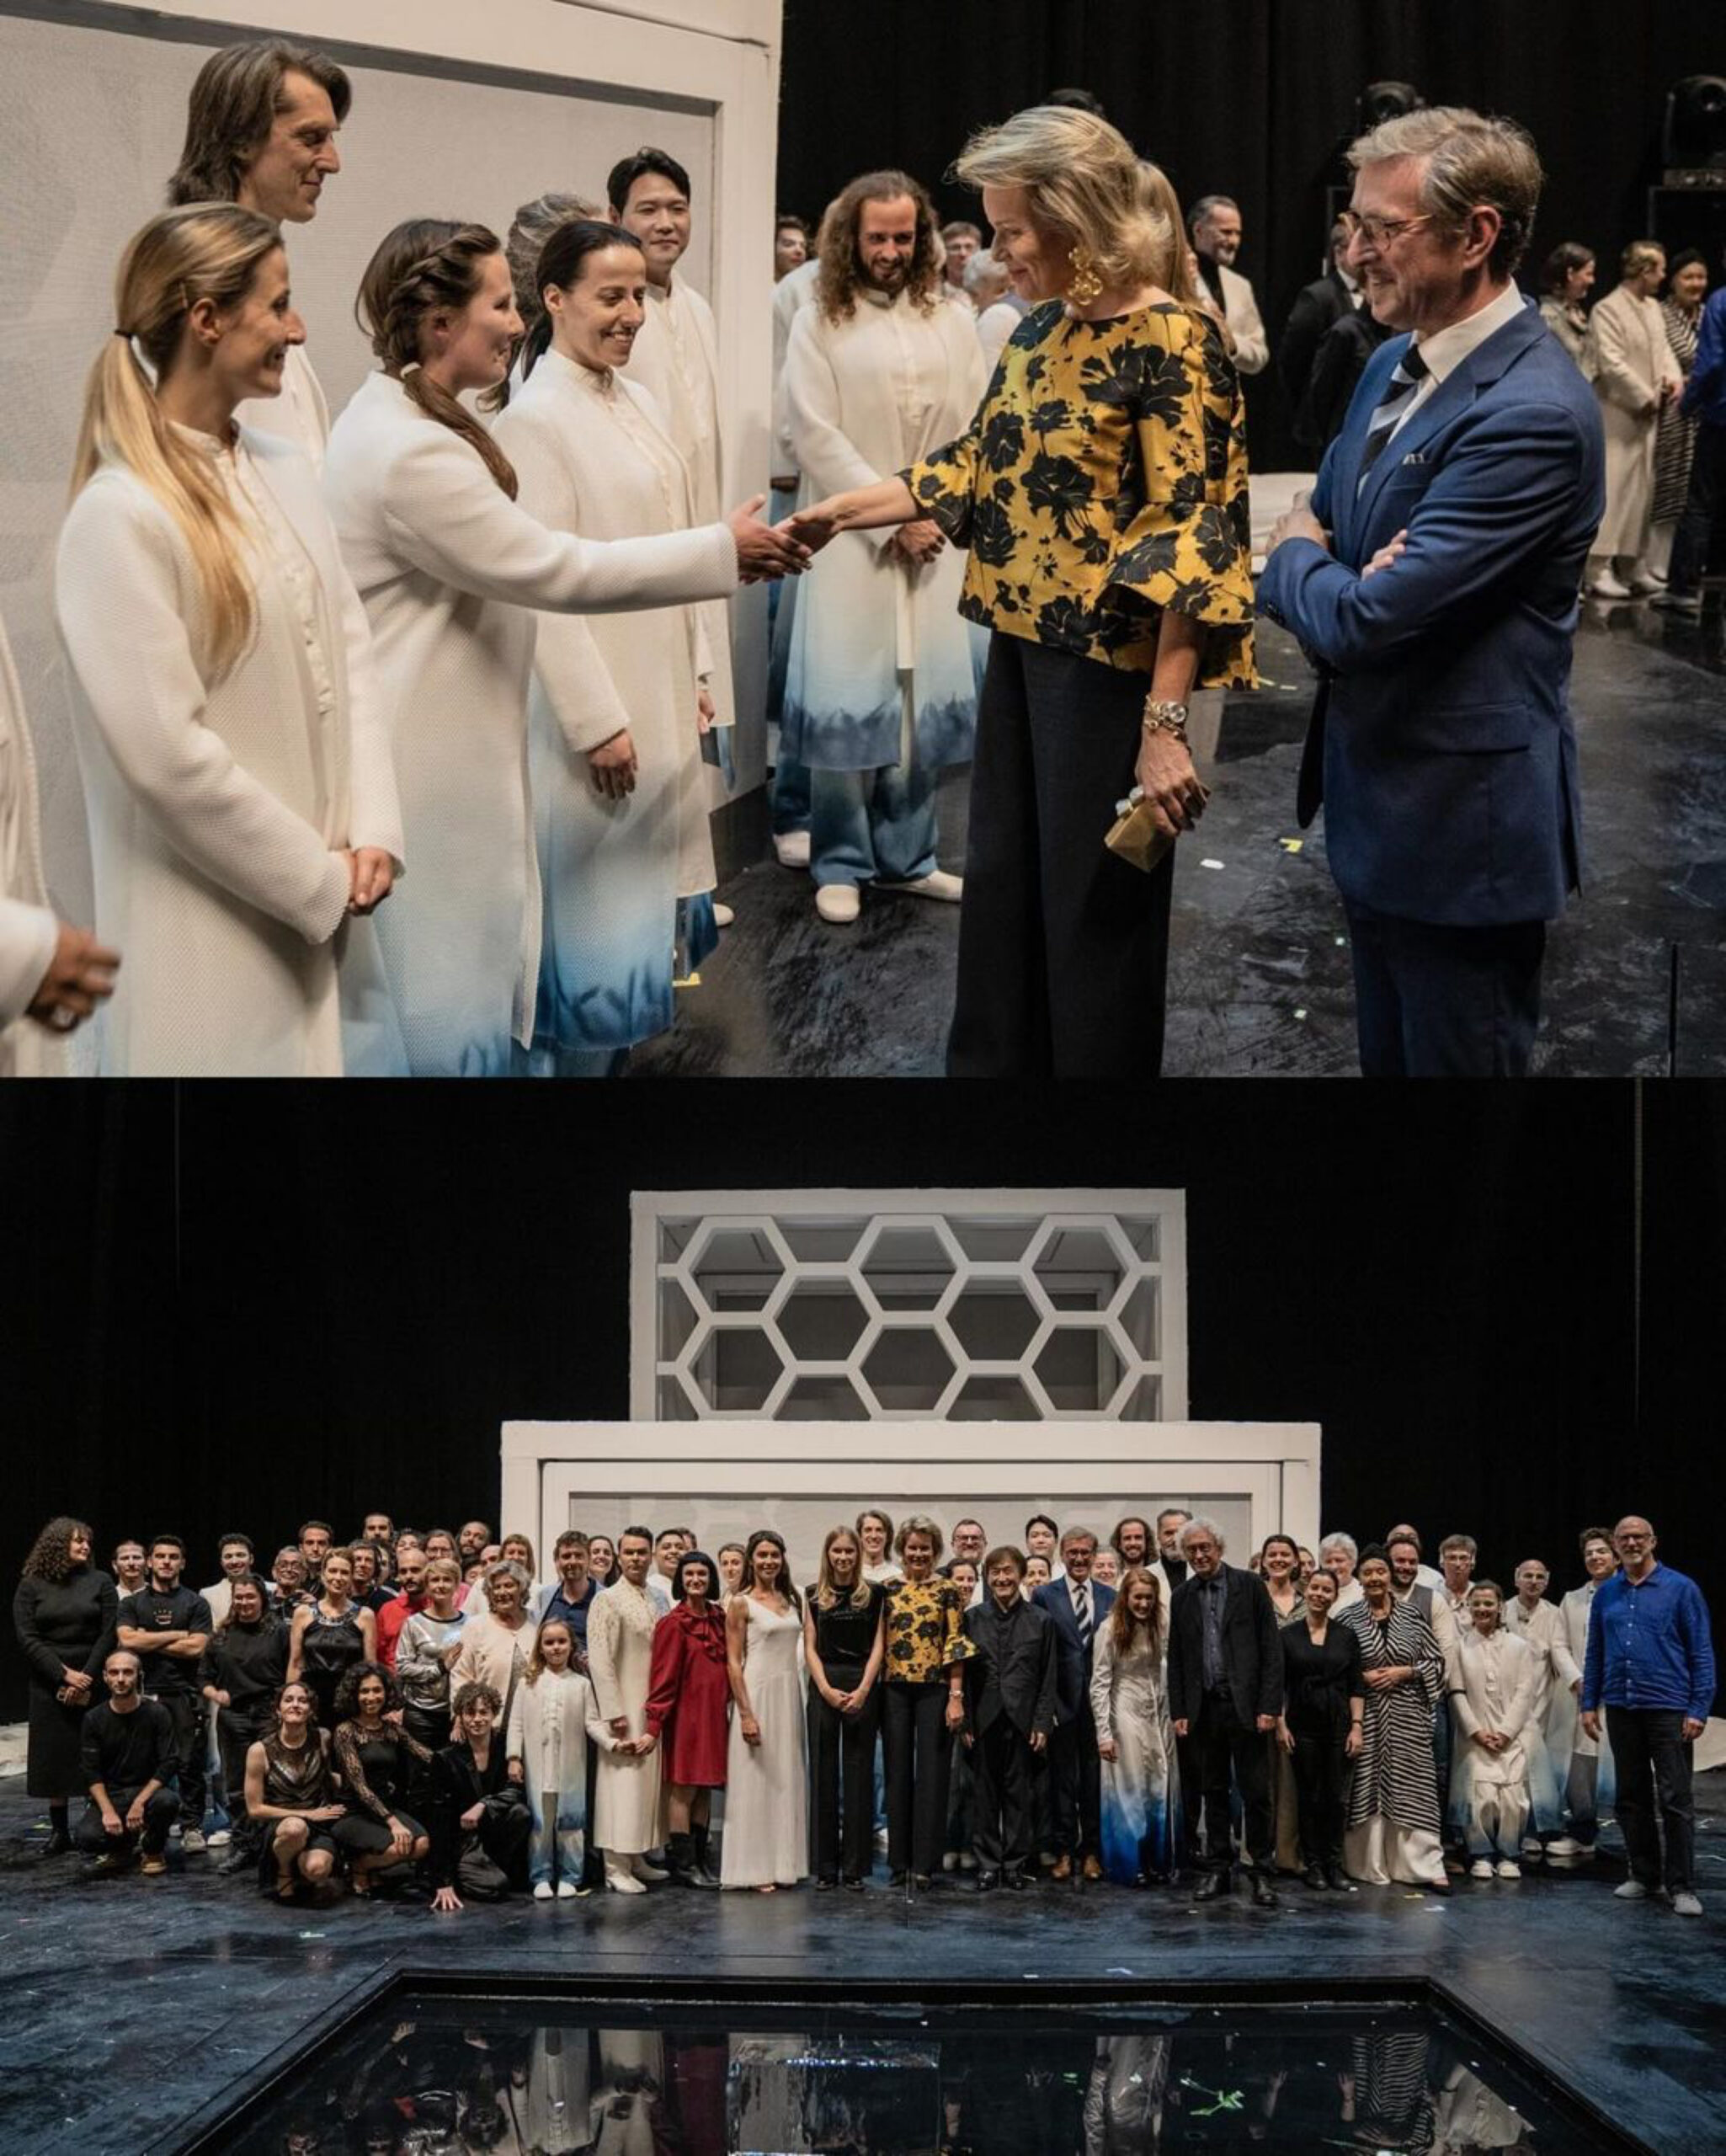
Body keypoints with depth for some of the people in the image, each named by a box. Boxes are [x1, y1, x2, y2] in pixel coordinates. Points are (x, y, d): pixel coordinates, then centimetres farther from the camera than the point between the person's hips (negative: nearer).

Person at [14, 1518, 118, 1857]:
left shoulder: (99, 1582, 4)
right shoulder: (31, 1586, 4)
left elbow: (108, 1635, -2)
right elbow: (27, 1638, -3)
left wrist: (86, 1678, -11)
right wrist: (65, 1675, -11)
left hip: (93, 1680, -1)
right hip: (49, 1685, 1)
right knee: (53, 1756, 2)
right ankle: (59, 1831, 8)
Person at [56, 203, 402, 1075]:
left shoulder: (285, 470, 5)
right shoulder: (120, 519, -17)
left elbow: (347, 651, 8)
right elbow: (167, 756, -18)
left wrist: (370, 837, -4)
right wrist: (322, 880, -11)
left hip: (327, 904, 7)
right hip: (215, 931, -6)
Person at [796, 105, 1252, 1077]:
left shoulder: (1172, 343, -16)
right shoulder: (1041, 329, 8)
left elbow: (1189, 538, -19)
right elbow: (983, 464, 19)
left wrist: (1165, 724, -23)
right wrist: (844, 511, 11)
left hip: (1108, 664, -8)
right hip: (1021, 645, 8)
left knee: (1098, 905, 3)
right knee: (1000, 888, 16)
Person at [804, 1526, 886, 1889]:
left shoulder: (874, 1593, 4)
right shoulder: (814, 1596, 8)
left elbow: (878, 1644, 1)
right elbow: (810, 1648, 5)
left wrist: (863, 1690, -10)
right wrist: (827, 1690, -8)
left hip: (862, 1686, -1)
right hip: (823, 1686, 1)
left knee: (858, 1775, -1)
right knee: (823, 1774, 1)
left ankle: (855, 1866, 2)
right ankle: (825, 1866, 5)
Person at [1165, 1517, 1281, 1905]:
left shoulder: (1249, 1587, 0)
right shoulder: (1182, 1597, 10)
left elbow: (1271, 1650, -2)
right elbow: (1175, 1659, 12)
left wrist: (1269, 1706, -9)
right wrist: (1178, 1712, 5)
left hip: (1245, 1706, -3)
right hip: (1203, 1709, 3)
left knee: (1255, 1792, -3)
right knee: (1212, 1792, 8)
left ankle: (1261, 1872, 3)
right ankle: (1217, 1869, 14)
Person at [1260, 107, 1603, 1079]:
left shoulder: (1533, 414, -24)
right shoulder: (1396, 365, 7)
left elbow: (1360, 619, -26)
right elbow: (1311, 529, 16)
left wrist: (1296, 559, -3)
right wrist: (1330, 569, -9)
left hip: (1464, 825, -9)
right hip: (1377, 804, 9)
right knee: (1388, 1057, 20)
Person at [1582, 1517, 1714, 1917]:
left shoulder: (1681, 1589, -2)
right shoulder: (1606, 1593, 10)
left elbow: (1702, 1653, -4)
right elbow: (1595, 1653, 15)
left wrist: (1699, 1709, -10)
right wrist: (1589, 1703, 7)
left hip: (1668, 1708, -4)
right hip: (1621, 1708, 5)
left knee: (1675, 1798, -6)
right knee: (1631, 1797, 10)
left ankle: (1681, 1886, -3)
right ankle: (1644, 1875, 20)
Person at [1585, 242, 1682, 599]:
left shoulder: (1653, 308, 13)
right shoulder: (1608, 309, -13)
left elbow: (1663, 349, 19)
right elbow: (1612, 363, -19)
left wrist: (1674, 379, -2)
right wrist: (1646, 398, -14)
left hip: (1647, 415, 9)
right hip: (1617, 416, -8)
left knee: (1641, 489, 12)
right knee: (1613, 489, -11)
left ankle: (1633, 565, 20)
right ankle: (1600, 570, -12)